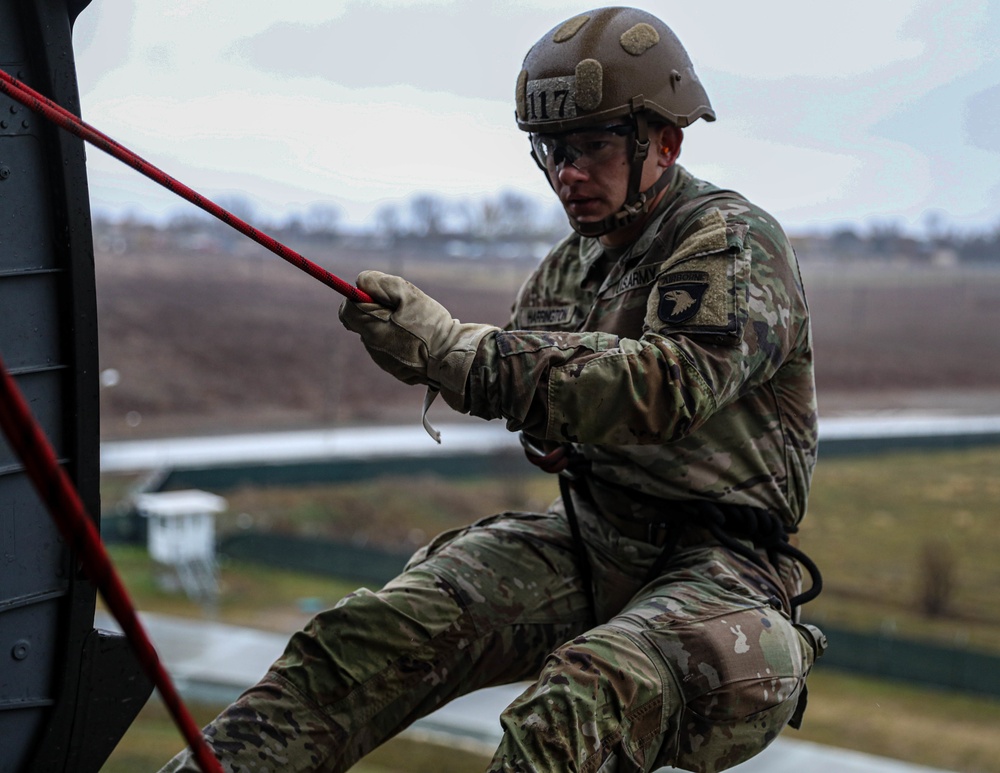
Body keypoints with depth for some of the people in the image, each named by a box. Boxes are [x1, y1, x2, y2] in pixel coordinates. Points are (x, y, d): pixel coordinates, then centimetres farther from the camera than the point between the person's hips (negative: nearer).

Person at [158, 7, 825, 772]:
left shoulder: (737, 245, -10)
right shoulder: (570, 264, 15)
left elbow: (667, 386, -29)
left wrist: (454, 348, -31)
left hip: (719, 564, -7)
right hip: (588, 541, 7)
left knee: (582, 705, -38)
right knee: (370, 636, -14)